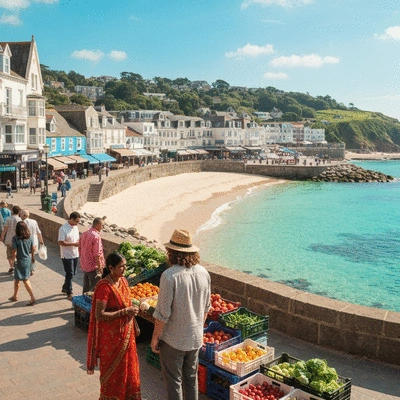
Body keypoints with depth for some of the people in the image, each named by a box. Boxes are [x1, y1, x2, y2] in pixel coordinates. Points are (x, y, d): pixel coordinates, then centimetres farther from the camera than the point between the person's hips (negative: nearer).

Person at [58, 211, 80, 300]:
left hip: (75, 254, 7)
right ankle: (69, 293, 11)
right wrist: (73, 244, -23)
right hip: (67, 255, -7)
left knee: (72, 273, 16)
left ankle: (65, 288, 34)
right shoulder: (63, 229, -17)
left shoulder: (75, 227, 6)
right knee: (70, 274, -1)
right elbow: (61, 242, -21)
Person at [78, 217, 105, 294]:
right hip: (93, 267, -8)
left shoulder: (83, 234, 6)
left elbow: (80, 249, 14)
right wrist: (100, 268, -17)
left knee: (86, 287, 20)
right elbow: (97, 254, -23)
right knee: (94, 288, 3)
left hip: (84, 266, 8)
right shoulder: (96, 236, -21)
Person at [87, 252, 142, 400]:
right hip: (111, 335, -7)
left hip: (126, 332, 7)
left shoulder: (123, 281, 1)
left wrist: (132, 309, -1)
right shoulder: (104, 287, -23)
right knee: (112, 368, 11)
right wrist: (125, 312, -26)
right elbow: (99, 315, -25)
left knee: (127, 365, 20)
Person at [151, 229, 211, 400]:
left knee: (173, 381, 11)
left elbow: (163, 313, -19)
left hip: (173, 339, -5)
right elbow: (206, 308, 6)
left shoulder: (169, 276, -23)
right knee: (191, 378, 22)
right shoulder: (203, 273, -5)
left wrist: (155, 337, -6)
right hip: (195, 337, 6)